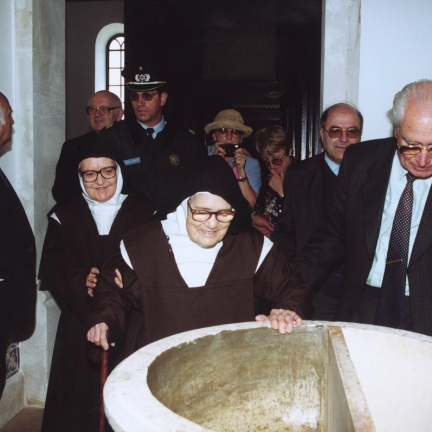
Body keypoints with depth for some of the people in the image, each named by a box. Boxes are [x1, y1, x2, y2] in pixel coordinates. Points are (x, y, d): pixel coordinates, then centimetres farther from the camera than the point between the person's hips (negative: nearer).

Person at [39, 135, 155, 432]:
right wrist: (80, 280, -17)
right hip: (80, 323, 2)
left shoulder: (145, 213, 4)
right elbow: (51, 267, 1)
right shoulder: (64, 216, 10)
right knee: (81, 394, 4)